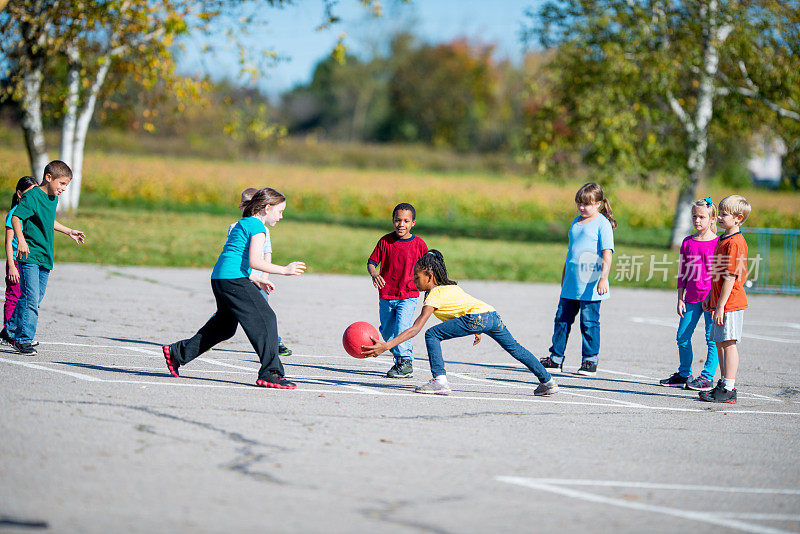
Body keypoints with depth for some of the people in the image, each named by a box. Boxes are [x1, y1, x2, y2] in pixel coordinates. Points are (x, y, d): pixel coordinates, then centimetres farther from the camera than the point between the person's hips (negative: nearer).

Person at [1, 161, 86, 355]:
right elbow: (16, 217, -22)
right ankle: (24, 339, -7)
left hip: (45, 258, 8)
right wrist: (21, 240, -35)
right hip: (29, 255, -8)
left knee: (34, 300, 10)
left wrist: (69, 231, 39)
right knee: (30, 298, -13)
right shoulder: (32, 196, -12)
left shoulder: (53, 199, 15)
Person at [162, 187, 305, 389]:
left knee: (223, 327, 20)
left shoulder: (242, 224, 23)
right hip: (234, 281, -10)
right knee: (265, 319, -10)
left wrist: (255, 281, 23)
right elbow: (254, 261, -17)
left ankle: (177, 353, 27)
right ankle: (270, 372, -16)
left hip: (219, 279, 10)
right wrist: (284, 270, -12)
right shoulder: (257, 226, -7)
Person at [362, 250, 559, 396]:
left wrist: (386, 346, -12)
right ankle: (547, 381, 32)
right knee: (514, 348, 25)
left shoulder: (434, 296, -1)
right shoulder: (451, 286, 24)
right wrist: (477, 330, 45)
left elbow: (415, 329, -9)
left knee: (432, 335, -5)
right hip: (492, 314, 9)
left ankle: (440, 381, -12)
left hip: (476, 317, -9)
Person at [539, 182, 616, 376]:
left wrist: (604, 277, -26)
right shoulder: (577, 221, 16)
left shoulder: (602, 224, -6)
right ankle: (556, 358, 16)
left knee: (589, 322, -4)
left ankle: (590, 361, 5)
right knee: (562, 318, 8)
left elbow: (607, 253, -14)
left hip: (590, 285, -7)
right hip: (571, 283, 7)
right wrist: (564, 276, 29)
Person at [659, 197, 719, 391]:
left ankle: (707, 377, 6)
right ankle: (684, 375, 21)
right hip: (691, 299, 5)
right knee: (682, 337, 8)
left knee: (712, 338, -2)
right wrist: (680, 299, 8)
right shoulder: (687, 242, 9)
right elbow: (682, 273, 12)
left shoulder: (718, 243, -5)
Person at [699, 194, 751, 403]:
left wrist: (720, 307, -21)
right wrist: (710, 298, 22)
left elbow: (730, 278, -20)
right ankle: (724, 384, 24)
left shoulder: (735, 243, -17)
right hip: (720, 302, 10)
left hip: (730, 303, -10)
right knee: (720, 343, 15)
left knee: (728, 343, -7)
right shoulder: (724, 239, 15)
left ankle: (728, 390, -4)